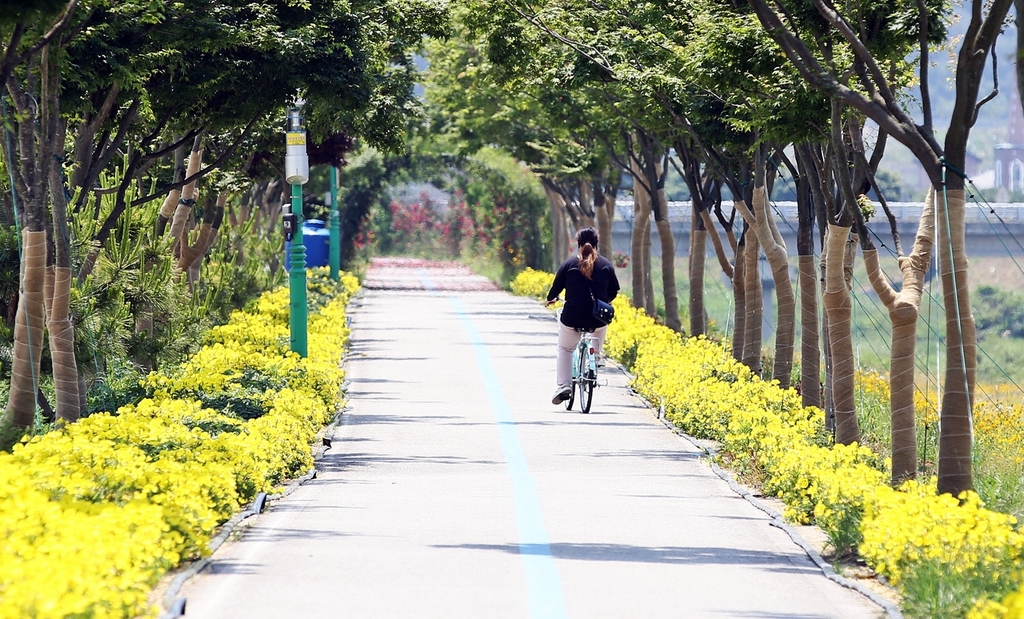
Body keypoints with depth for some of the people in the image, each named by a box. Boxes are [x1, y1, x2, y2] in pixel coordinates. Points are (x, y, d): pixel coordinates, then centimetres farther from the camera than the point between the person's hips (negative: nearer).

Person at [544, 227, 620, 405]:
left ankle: (563, 385, 4)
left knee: (565, 350, 18)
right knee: (596, 351, 28)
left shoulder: (569, 264, -3)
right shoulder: (605, 264, 2)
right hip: (598, 318, 1)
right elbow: (614, 291, 9)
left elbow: (556, 287, 0)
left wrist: (550, 299, 23)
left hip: (572, 318, -1)